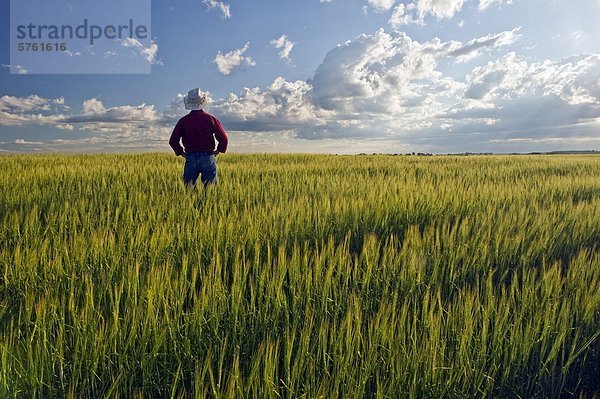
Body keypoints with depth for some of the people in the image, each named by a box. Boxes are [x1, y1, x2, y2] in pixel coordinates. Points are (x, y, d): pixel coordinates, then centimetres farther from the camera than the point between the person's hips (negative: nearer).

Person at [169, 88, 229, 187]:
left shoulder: (183, 121, 1)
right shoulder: (211, 119, -1)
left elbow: (173, 141, -2)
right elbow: (223, 139, -5)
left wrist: (181, 153, 10)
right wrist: (217, 151, 8)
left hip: (190, 158, 1)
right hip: (208, 158, -1)